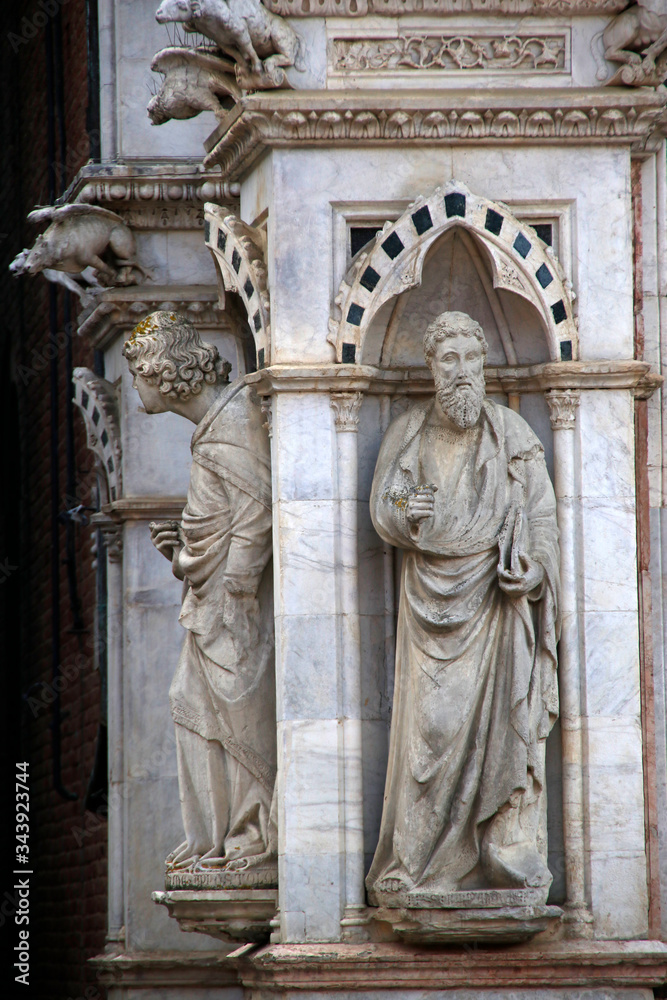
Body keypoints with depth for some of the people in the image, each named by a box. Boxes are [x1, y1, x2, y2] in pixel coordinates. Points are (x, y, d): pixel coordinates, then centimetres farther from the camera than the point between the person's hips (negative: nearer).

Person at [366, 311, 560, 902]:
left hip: (495, 595, 0)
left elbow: (542, 514, 5)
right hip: (431, 597, 1)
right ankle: (422, 867, -6)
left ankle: (510, 855, -6)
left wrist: (532, 568, -11)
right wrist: (406, 515, -15)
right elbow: (383, 507, 8)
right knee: (430, 723, -6)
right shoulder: (408, 433, 11)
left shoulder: (512, 433, 8)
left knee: (500, 718, -7)